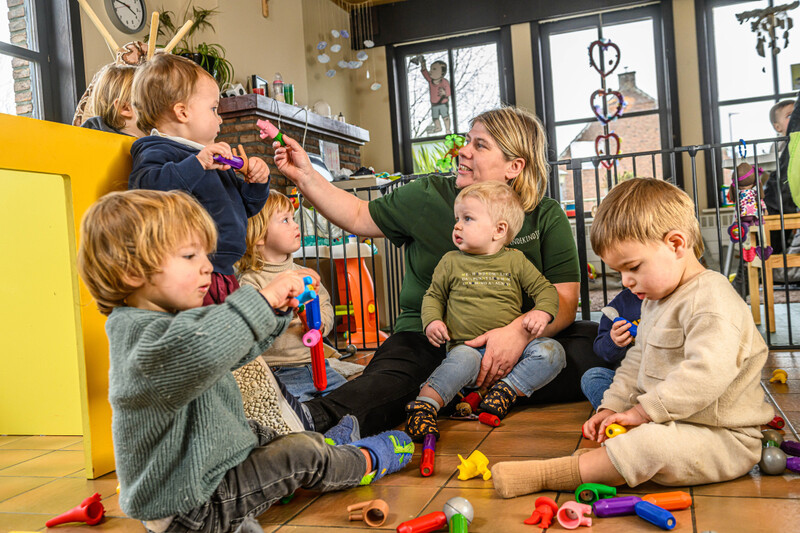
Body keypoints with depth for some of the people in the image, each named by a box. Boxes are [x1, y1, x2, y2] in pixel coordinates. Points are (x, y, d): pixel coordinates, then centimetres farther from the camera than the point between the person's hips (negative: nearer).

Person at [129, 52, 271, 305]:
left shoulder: (211, 158, 26)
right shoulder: (158, 152, -4)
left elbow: (244, 207, 34)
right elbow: (146, 187, -26)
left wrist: (256, 182, 13)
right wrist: (197, 164, -29)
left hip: (223, 274, 9)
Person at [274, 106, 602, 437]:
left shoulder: (547, 217, 3)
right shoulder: (428, 196, 8)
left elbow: (564, 299, -5)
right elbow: (359, 217, 15)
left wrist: (521, 331, -25)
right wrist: (306, 176, 5)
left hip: (513, 344, 1)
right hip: (431, 340, -1)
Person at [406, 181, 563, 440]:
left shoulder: (515, 260, 8)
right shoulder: (451, 262, 10)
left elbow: (545, 289, 11)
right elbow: (433, 296, 17)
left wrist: (542, 313, -10)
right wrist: (431, 321, -3)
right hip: (467, 344, -2)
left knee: (551, 351, -21)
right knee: (463, 360, -36)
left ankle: (506, 390, -19)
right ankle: (423, 406, -37)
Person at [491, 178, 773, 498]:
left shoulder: (711, 300, -21)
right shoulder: (656, 299, 13)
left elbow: (708, 374, -32)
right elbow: (637, 362, 18)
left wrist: (642, 411, -28)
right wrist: (612, 407, 5)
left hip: (724, 438, -11)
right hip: (668, 421, 11)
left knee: (651, 444, -33)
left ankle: (545, 475, -32)